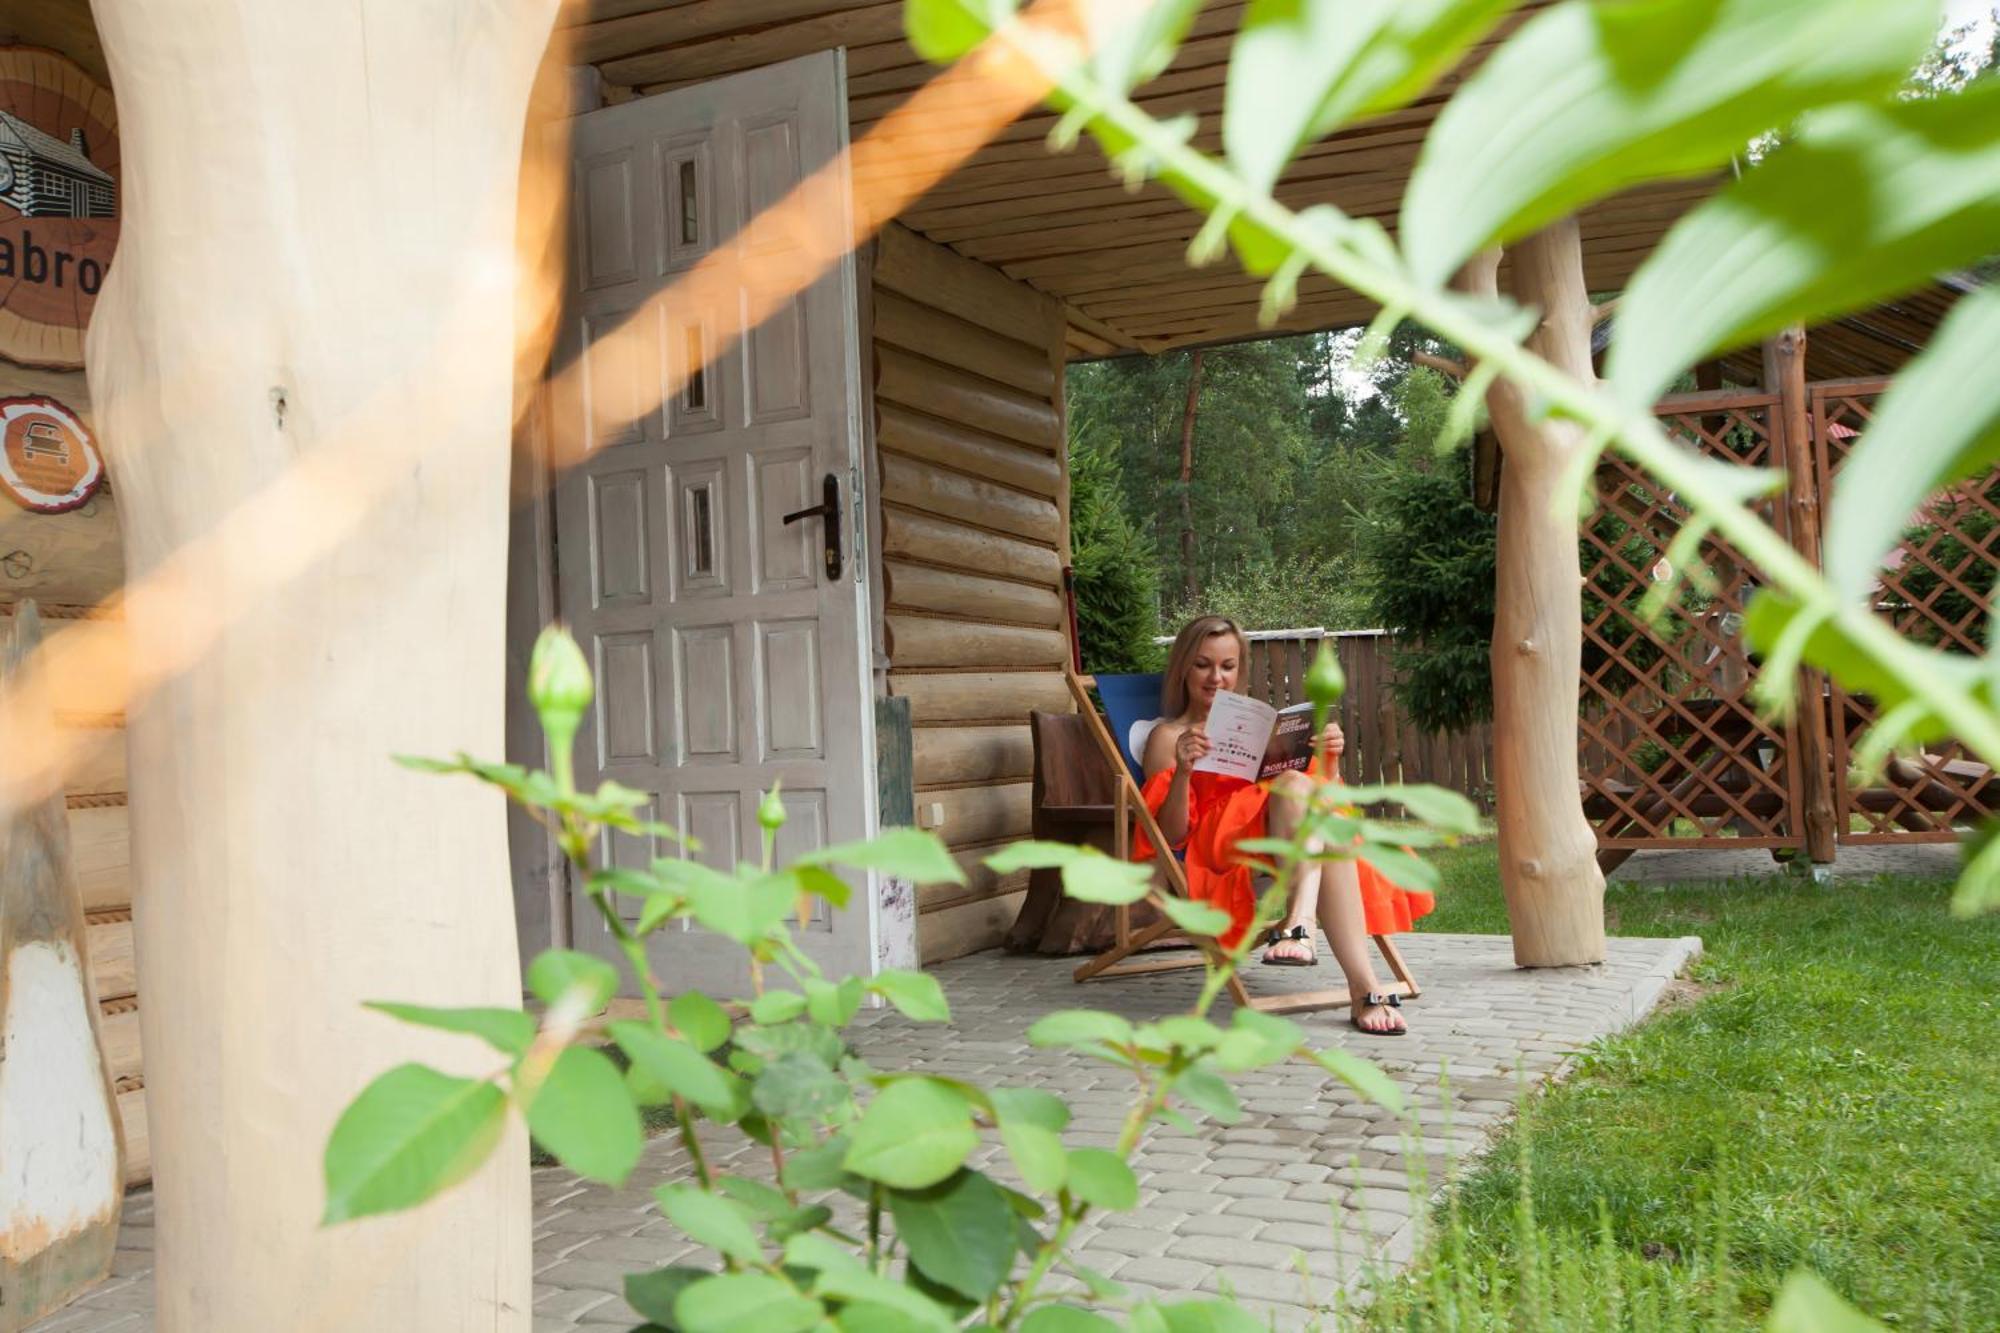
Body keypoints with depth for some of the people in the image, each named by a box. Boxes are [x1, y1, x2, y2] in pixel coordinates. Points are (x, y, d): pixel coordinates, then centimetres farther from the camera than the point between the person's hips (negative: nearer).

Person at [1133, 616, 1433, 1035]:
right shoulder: (1169, 736, 12)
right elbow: (1171, 836, 0)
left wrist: (1328, 759, 2)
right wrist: (1182, 772, -17)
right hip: (1214, 850, -4)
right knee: (1295, 785, -33)